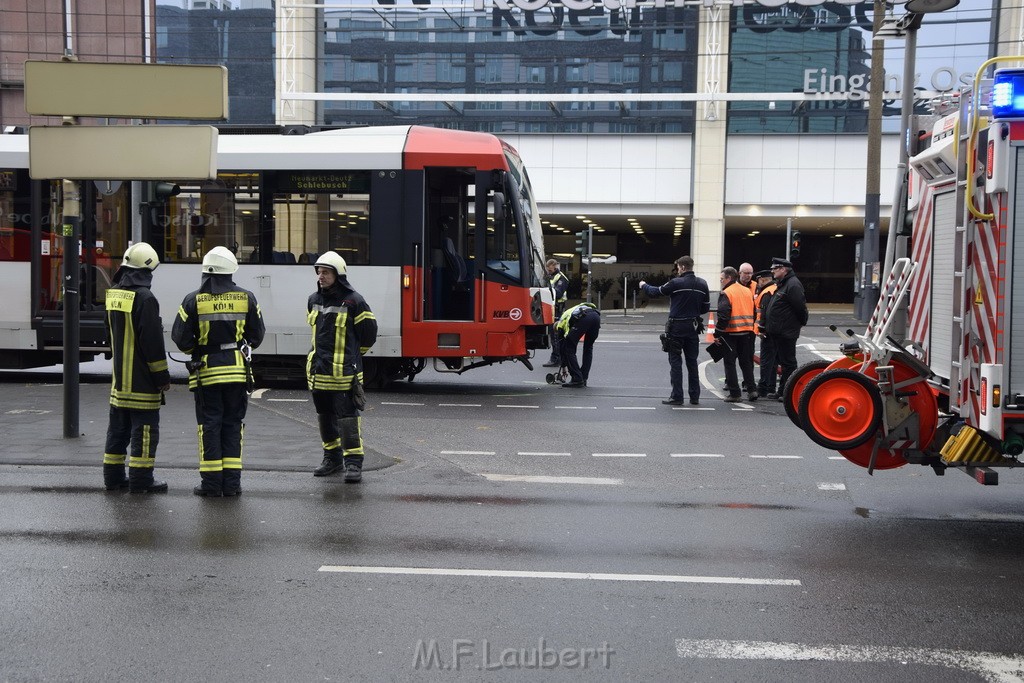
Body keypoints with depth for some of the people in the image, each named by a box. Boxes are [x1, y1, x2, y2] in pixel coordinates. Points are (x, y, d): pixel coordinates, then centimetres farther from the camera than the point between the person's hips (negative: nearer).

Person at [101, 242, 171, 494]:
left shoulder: (113, 294, 9)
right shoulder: (144, 298, -18)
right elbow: (153, 341, -19)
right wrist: (162, 376, -12)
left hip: (119, 378, 8)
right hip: (142, 379, -8)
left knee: (118, 427, 15)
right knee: (144, 429, -2)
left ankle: (113, 476, 21)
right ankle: (140, 480, 0)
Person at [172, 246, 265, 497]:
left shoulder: (194, 300, -5)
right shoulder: (246, 298, -1)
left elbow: (180, 337, -3)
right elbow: (257, 333, 6)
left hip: (206, 371, -1)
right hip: (236, 370, 1)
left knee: (209, 425, 5)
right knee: (232, 424, 8)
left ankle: (211, 482, 7)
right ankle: (232, 483, 8)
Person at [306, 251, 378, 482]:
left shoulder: (353, 302, -10)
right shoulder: (313, 300, 9)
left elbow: (368, 332, -1)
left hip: (344, 371, -7)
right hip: (318, 369, 7)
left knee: (347, 417, -7)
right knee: (325, 417, 15)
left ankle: (353, 462, -2)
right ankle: (332, 458, 28)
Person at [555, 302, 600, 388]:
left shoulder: (561, 322, 29)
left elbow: (561, 345, 31)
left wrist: (563, 366, 38)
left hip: (583, 318, -6)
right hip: (596, 315, 6)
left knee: (568, 348, 8)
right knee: (588, 348, 25)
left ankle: (577, 379, 5)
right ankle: (583, 379, 24)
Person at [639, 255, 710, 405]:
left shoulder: (676, 283, -13)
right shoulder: (702, 284, 3)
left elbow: (656, 292, -1)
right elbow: (706, 308, 9)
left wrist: (643, 285, 17)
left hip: (677, 327, -5)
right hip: (693, 327, 5)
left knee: (675, 361, 1)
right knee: (692, 362, 11)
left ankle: (677, 396, 0)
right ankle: (695, 397, 14)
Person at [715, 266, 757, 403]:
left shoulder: (726, 293, -12)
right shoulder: (747, 291, 11)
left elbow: (723, 316, -18)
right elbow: (753, 312, 16)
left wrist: (718, 333, -13)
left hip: (731, 333, -6)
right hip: (747, 332, 6)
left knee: (730, 363, 1)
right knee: (746, 361, 16)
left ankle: (735, 394, -1)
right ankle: (752, 389, 13)